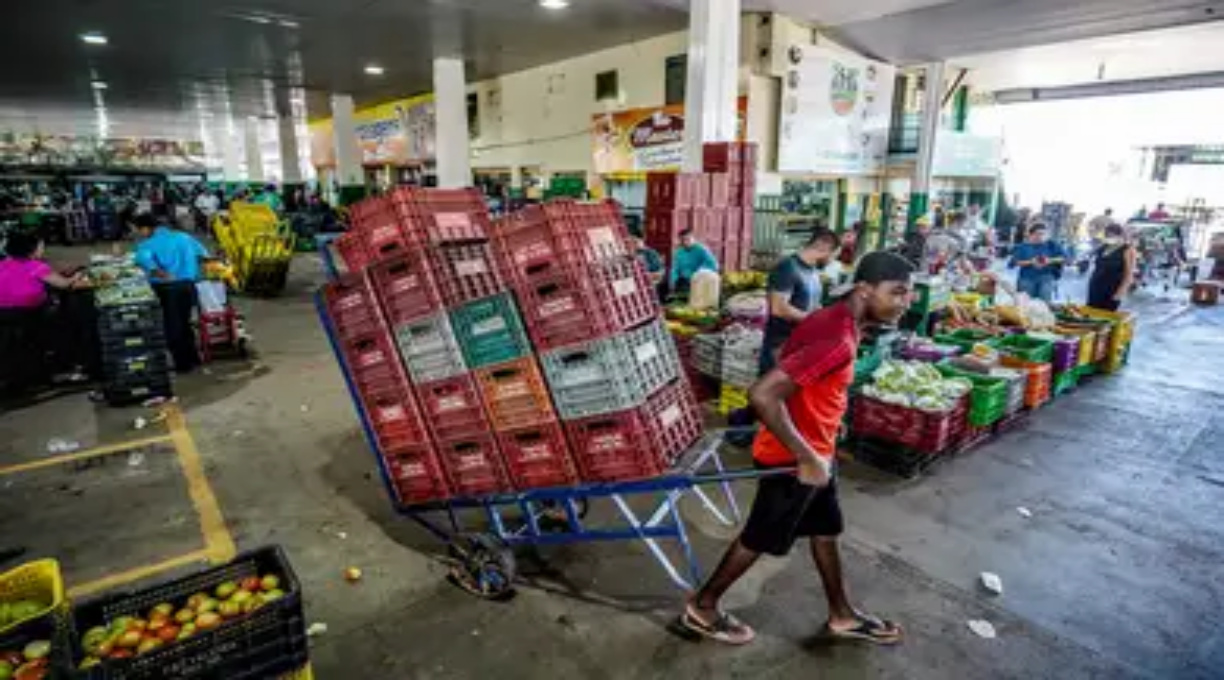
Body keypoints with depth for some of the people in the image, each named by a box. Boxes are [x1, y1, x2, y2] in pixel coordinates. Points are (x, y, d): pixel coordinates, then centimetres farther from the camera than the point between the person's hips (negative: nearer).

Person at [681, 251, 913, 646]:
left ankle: (842, 615, 45)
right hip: (793, 460, -9)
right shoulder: (837, 341, -30)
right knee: (760, 539, 9)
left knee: (826, 529, 23)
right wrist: (807, 458, -29)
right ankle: (702, 607, 29)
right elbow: (762, 395, -37)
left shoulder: (839, 322, 1)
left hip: (816, 452, 9)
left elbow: (791, 356, 16)